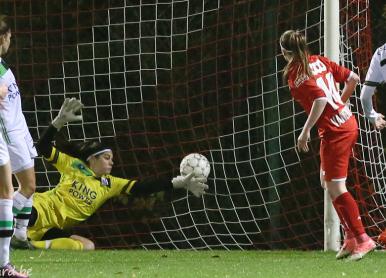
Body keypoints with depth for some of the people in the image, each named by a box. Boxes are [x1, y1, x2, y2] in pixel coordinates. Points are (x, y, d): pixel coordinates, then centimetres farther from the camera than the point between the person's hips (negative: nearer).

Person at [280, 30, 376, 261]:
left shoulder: (295, 74, -13)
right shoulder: (320, 61, 9)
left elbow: (321, 98, -26)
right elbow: (353, 79, 12)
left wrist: (305, 132, -20)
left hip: (334, 132, -9)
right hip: (348, 122, 9)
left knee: (335, 188, -4)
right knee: (328, 182, 18)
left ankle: (362, 239, -7)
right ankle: (350, 236, 17)